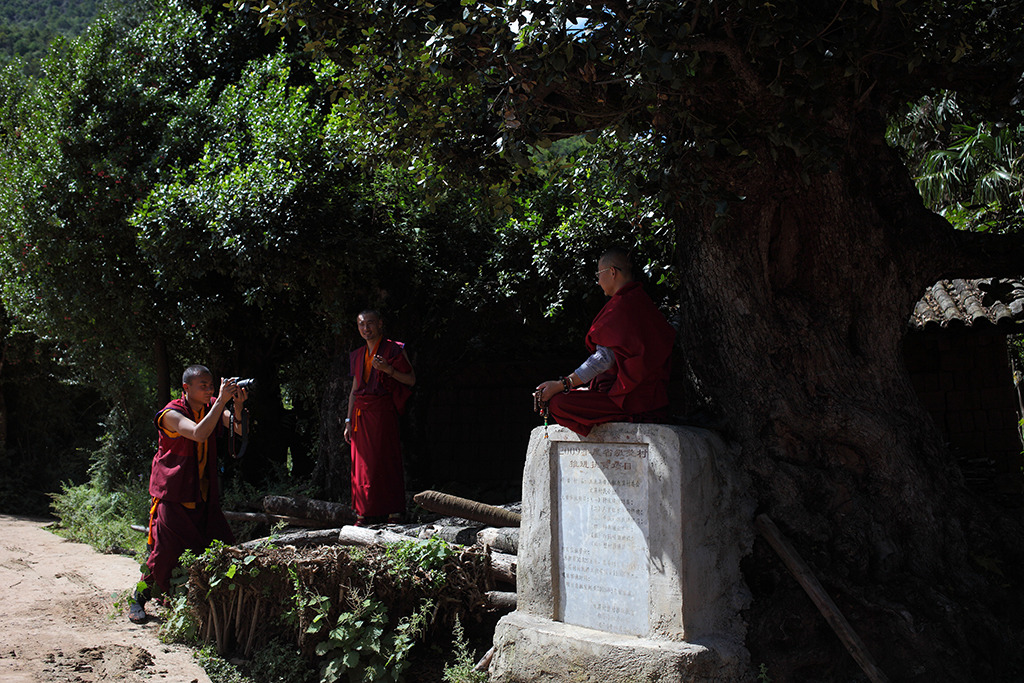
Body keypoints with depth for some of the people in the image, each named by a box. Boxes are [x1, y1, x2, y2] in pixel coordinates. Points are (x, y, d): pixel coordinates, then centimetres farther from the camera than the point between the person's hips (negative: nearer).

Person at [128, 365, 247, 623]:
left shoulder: (212, 407, 3)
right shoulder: (171, 414, -15)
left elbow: (239, 429, -6)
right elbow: (199, 434, -32)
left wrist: (238, 405, -24)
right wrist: (221, 400, -34)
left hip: (205, 494, 5)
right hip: (173, 494, -5)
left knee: (224, 546, -2)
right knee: (165, 551, -4)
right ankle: (139, 597, 20)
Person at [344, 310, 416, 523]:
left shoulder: (393, 349, 1)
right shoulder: (358, 355, 17)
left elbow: (411, 380, -1)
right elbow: (354, 389, 19)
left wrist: (388, 370, -16)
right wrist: (348, 421, 13)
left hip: (383, 411, -5)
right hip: (361, 414, 5)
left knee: (385, 460, -8)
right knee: (361, 463, 3)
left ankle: (393, 513, -4)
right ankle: (362, 513, 8)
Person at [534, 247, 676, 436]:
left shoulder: (622, 305, -15)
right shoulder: (641, 300, 15)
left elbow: (604, 358, -21)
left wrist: (561, 384, -20)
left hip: (634, 400, -10)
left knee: (558, 403, -19)